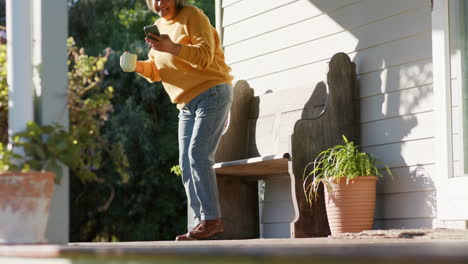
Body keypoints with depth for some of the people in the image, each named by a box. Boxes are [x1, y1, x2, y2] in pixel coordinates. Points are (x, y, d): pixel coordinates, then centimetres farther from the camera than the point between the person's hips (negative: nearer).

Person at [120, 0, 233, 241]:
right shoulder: (158, 27, 15)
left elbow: (205, 55, -20)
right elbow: (156, 71, 15)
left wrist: (173, 48, -35)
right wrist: (137, 66, -6)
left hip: (212, 93, -8)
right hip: (187, 104, 8)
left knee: (198, 155, -19)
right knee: (186, 164, 3)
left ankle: (212, 219, -19)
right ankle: (203, 221, 6)